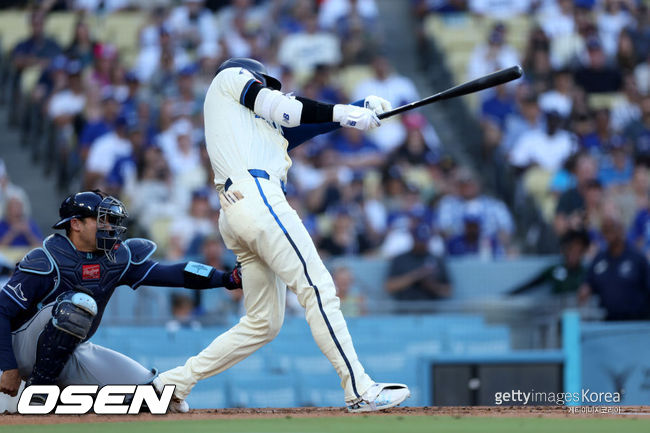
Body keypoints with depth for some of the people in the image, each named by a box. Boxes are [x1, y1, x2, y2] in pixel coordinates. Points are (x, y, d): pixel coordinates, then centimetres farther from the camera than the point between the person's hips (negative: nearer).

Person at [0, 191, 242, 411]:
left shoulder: (116, 258, 0)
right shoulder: (47, 262, -18)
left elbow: (169, 274, -5)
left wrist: (228, 279, -17)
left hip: (72, 355, 7)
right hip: (25, 351, -7)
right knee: (79, 302, -33)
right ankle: (38, 389, -22)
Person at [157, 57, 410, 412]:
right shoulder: (230, 76, 17)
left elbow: (307, 125, 25)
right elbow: (281, 108, 4)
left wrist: (361, 110, 14)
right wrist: (343, 113, 6)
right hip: (256, 195, -9)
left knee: (263, 323, 10)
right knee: (318, 289, -13)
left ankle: (172, 383, 10)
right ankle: (360, 391, -19)